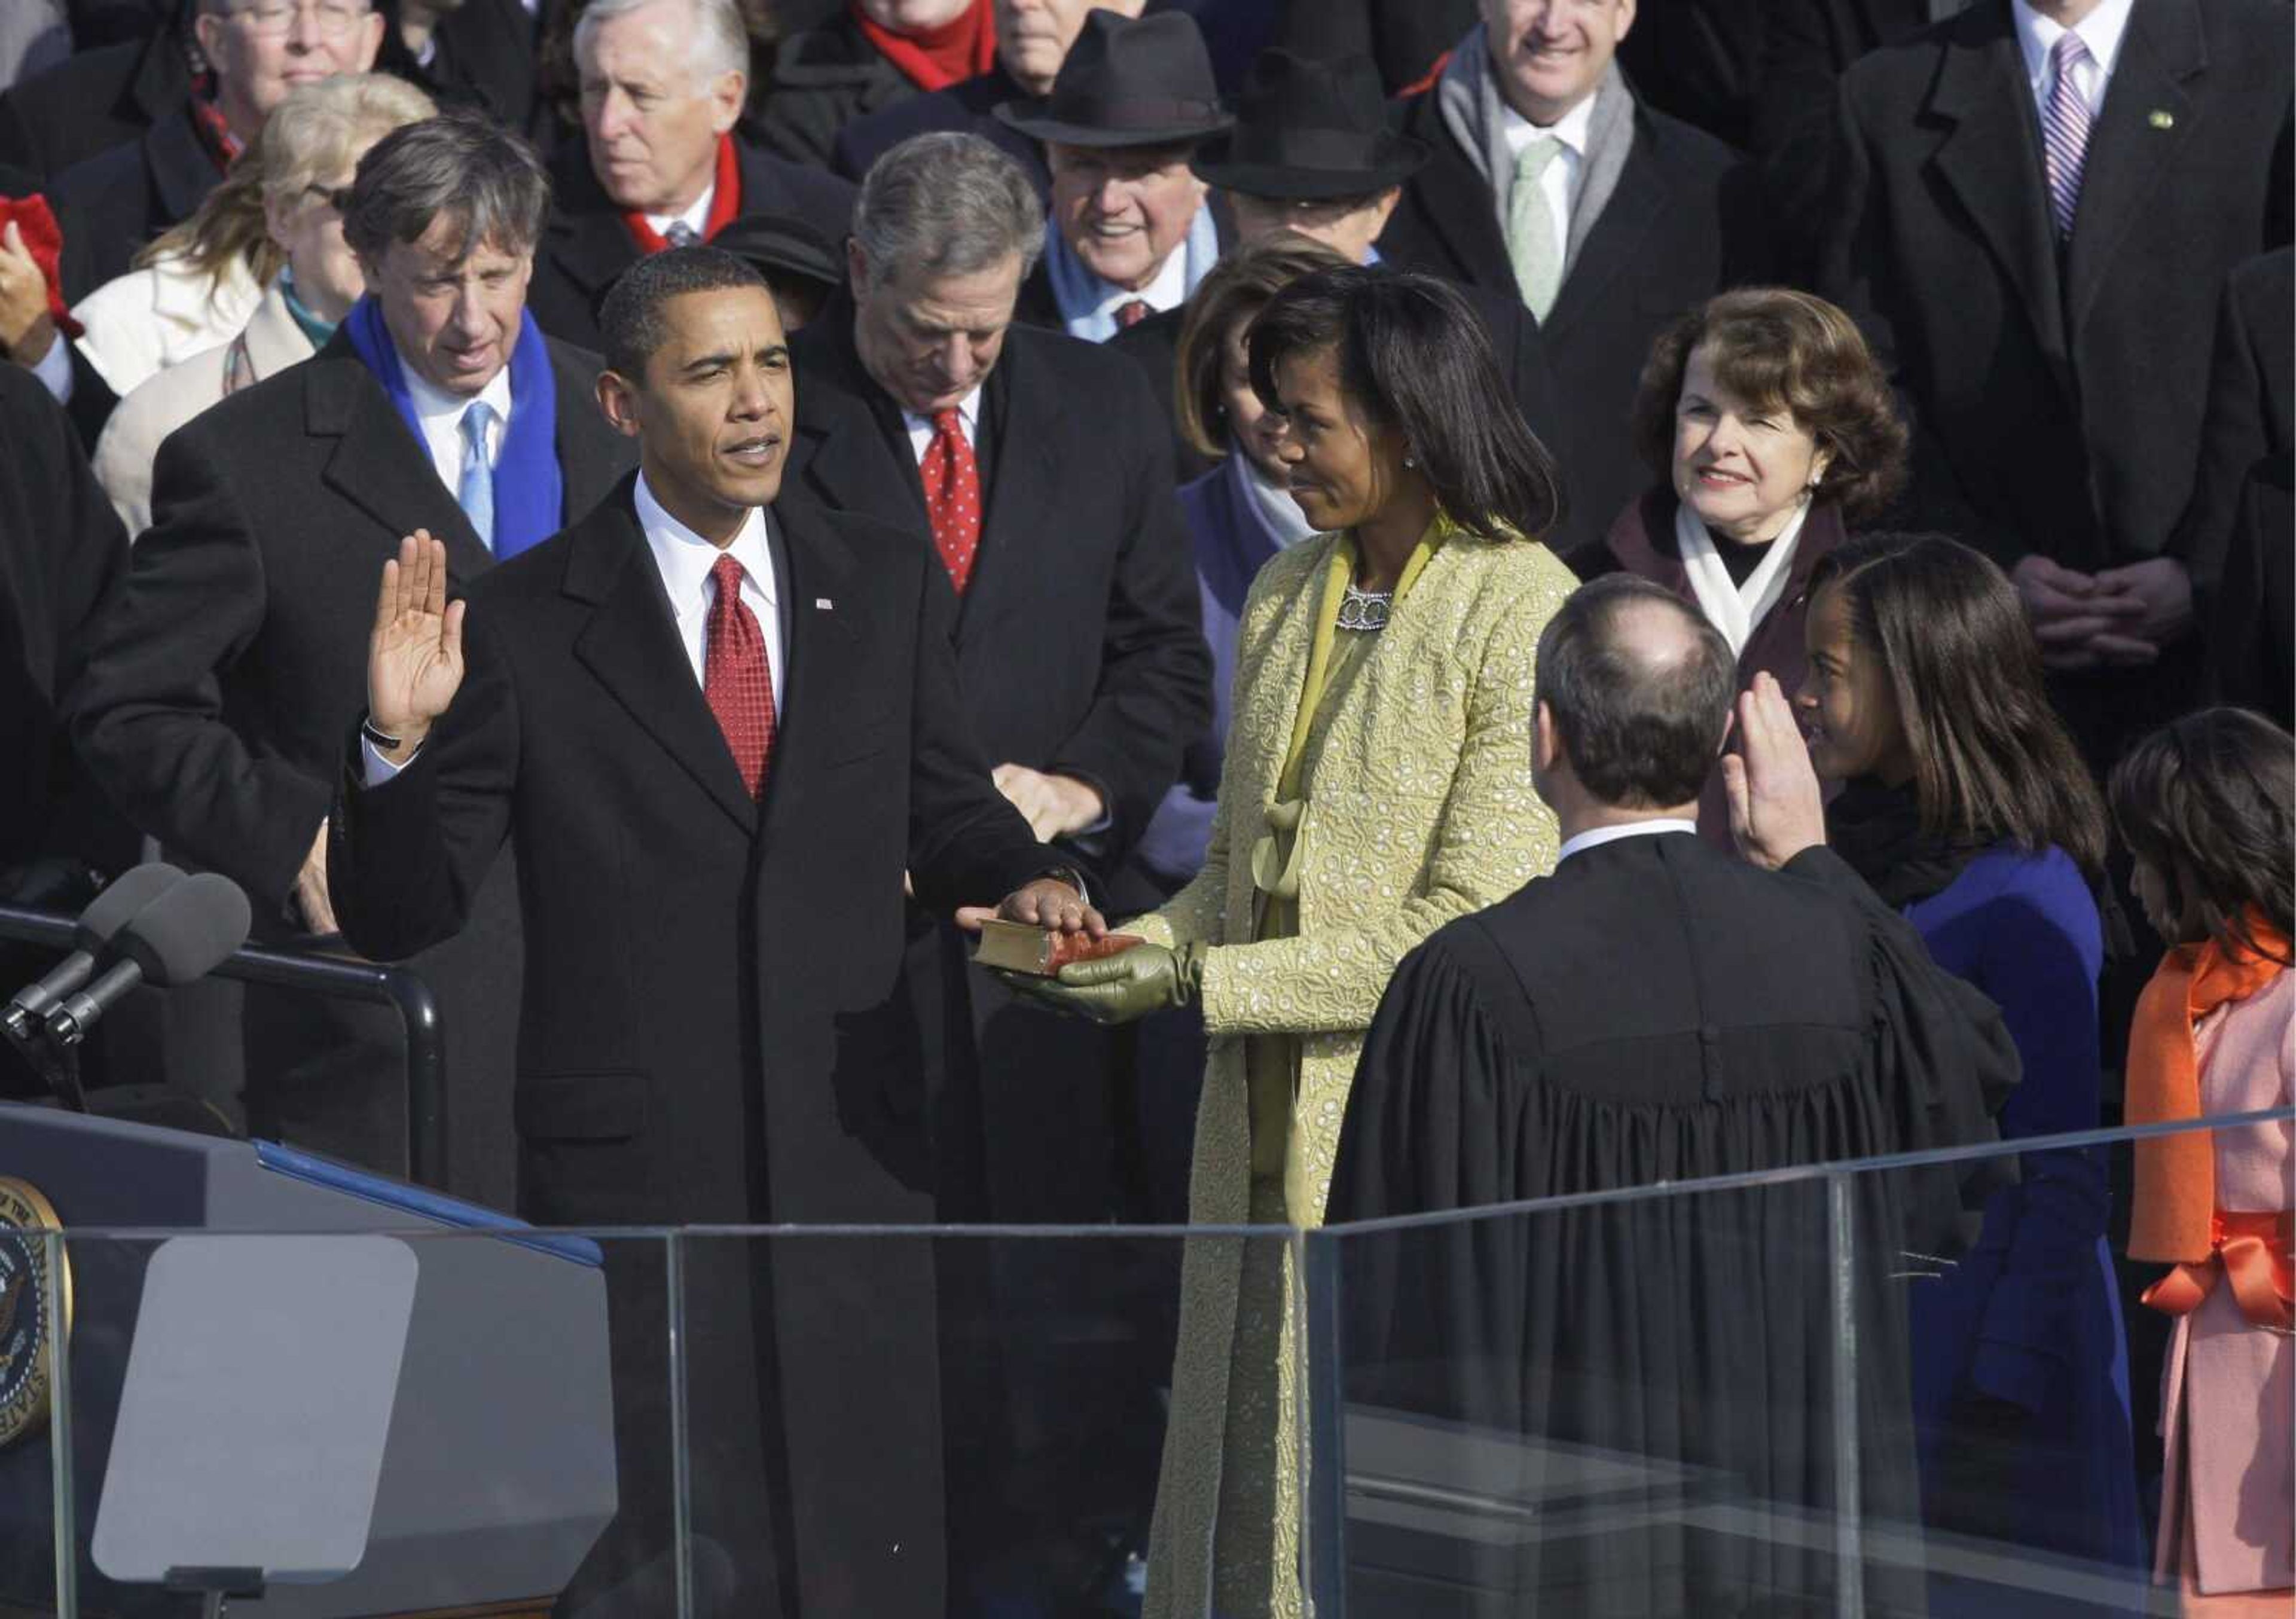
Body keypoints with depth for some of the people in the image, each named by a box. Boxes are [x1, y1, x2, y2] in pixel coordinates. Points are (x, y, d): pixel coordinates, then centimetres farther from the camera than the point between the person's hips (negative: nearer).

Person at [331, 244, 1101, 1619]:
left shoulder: (888, 588, 8)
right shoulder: (525, 629, -3)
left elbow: (944, 807, 18)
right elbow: (400, 916, -3)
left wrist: (1026, 877, -4)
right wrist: (403, 740, -21)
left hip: (854, 1152, 3)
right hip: (630, 1177, -3)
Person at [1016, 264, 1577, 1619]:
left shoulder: (1524, 615, -13)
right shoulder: (1287, 600, 11)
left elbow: (1467, 926, -17)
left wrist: (1197, 982, -15)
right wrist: (1134, 944, -2)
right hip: (1268, 1137, 7)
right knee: (1247, 1497, 9)